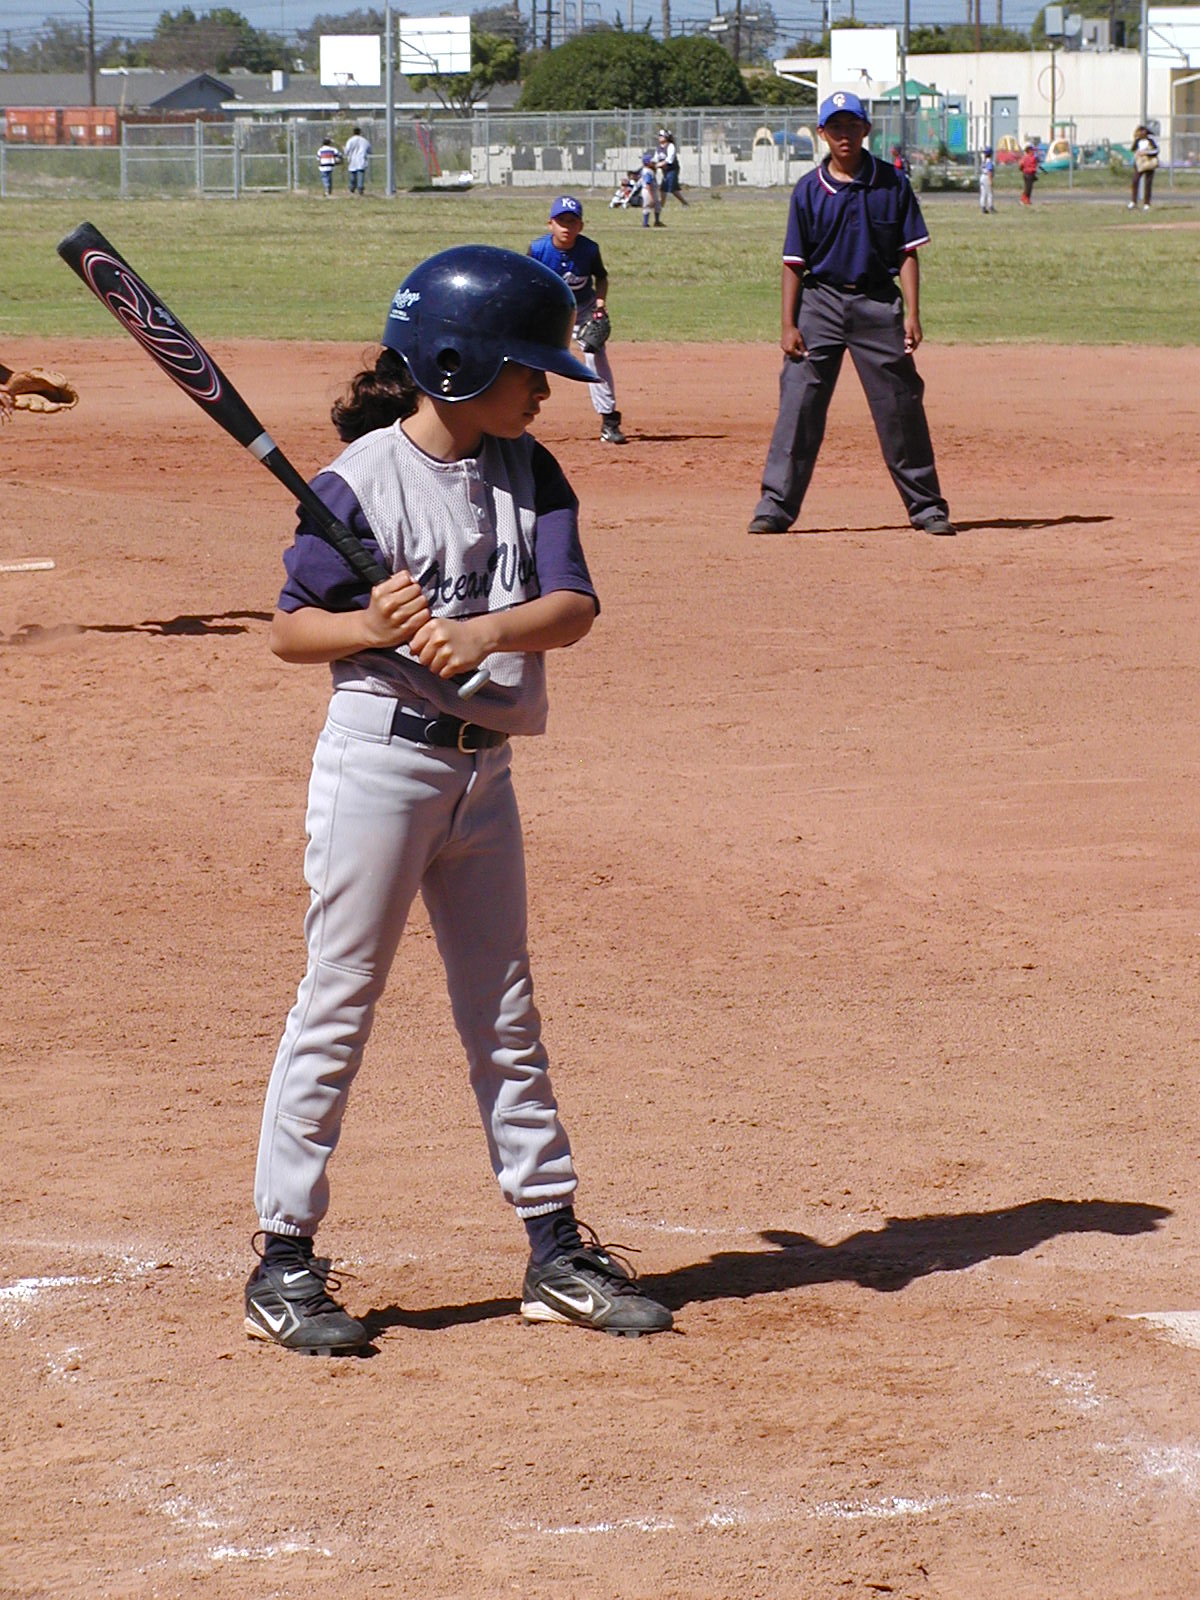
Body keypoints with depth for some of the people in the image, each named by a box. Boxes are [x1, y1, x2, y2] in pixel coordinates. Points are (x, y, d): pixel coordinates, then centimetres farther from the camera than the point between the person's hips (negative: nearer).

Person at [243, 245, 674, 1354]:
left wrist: (485, 632, -27)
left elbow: (573, 606, -9)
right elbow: (291, 630, -7)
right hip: (380, 757, -6)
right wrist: (373, 625, -26)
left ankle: (557, 1250, 21)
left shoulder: (529, 473, 4)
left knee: (505, 1015, 13)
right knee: (337, 1006, -2)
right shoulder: (366, 479, -12)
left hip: (484, 766, 6)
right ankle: (284, 1261, 5)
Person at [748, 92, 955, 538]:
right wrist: (789, 325, -4)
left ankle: (927, 506, 13)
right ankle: (775, 506, -3)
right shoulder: (808, 190, 2)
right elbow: (794, 262, 3)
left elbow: (907, 252, 3)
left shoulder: (892, 184, 2)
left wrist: (911, 314, -6)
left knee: (901, 408, 3)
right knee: (798, 404, -6)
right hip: (820, 303, 0)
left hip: (879, 304, 0)